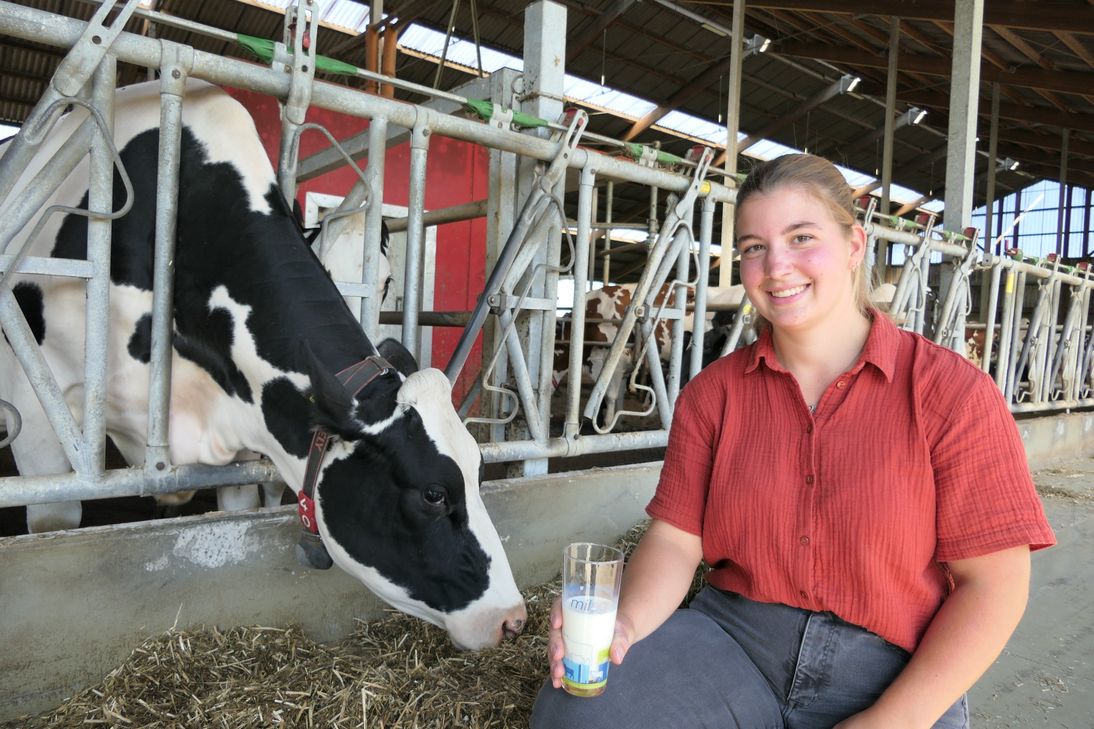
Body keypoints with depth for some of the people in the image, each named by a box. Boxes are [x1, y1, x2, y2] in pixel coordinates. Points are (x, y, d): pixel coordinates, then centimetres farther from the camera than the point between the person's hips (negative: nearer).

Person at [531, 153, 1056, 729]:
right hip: (732, 645, 1)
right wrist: (626, 623, -20)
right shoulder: (712, 394, 3)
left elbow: (993, 582, -6)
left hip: (892, 675, 0)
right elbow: (676, 537, -1)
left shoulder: (951, 392, -5)